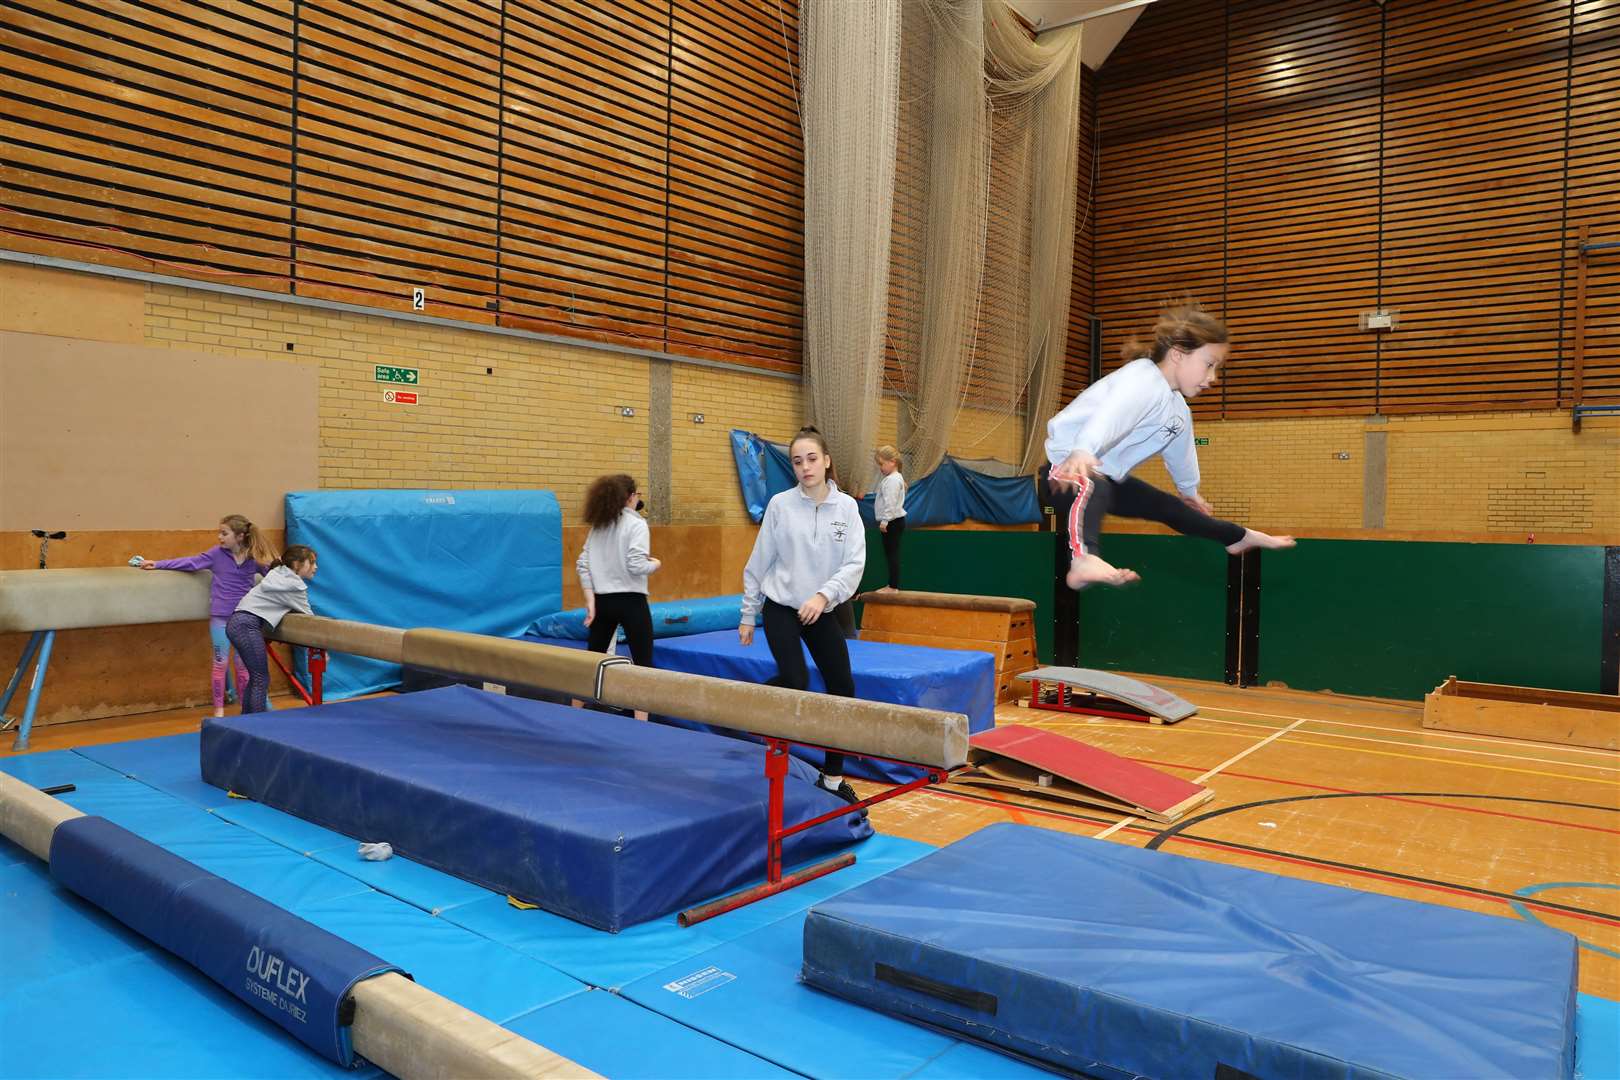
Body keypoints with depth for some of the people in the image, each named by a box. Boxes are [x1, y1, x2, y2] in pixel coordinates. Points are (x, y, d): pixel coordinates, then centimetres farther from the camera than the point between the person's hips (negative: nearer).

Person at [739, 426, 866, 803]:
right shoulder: (780, 504, -7)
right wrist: (747, 615, 3)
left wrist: (824, 594, -25)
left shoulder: (846, 506, -4)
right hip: (780, 607, -2)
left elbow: (855, 562, -10)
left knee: (843, 688, 3)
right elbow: (760, 561, 0)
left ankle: (833, 776, 18)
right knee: (795, 681, -19)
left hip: (821, 612, 3)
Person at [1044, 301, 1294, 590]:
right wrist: (1082, 452, -65)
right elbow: (1108, 415, -47)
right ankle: (1082, 559, -70)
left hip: (1108, 478, 10)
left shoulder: (1179, 411, 8)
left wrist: (1189, 489, 44)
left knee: (1167, 506, 22)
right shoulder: (1141, 381, -25)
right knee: (1092, 488, -43)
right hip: (1069, 467, -10)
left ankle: (1240, 537, 44)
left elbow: (1180, 453, 29)